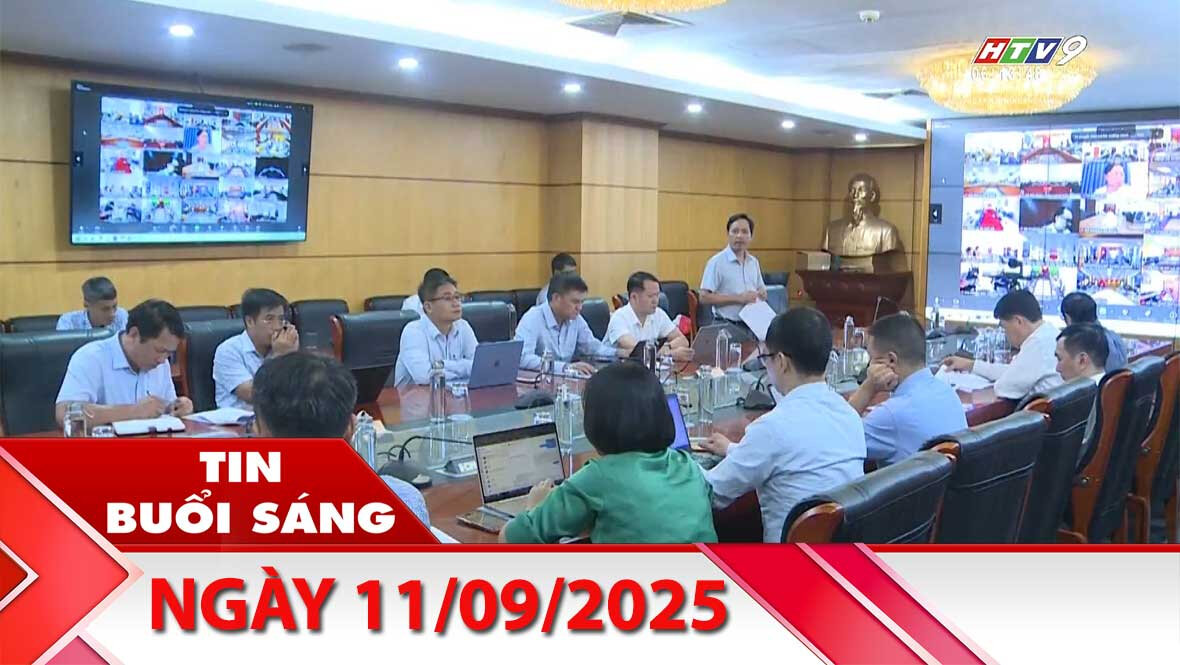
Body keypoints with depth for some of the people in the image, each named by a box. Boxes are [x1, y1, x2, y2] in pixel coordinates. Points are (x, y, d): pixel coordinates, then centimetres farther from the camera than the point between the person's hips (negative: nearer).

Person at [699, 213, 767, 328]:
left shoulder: (753, 262, 13)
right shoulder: (717, 262, -6)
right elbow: (705, 297, -13)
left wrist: (761, 294, -1)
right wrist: (739, 298, -16)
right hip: (727, 326, -5)